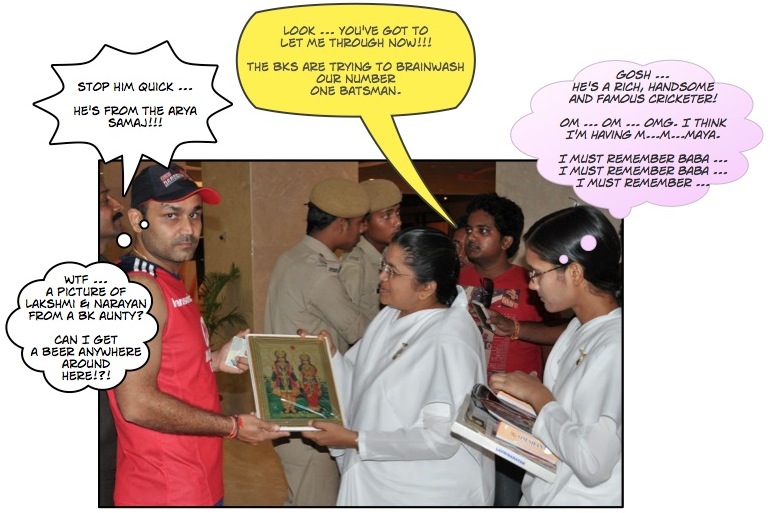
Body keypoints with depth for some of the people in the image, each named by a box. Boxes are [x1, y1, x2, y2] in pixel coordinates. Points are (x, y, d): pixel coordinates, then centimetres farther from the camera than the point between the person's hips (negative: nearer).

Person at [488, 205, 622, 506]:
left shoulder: (614, 347, -24)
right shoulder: (580, 327, 4)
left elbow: (593, 463, -28)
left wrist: (538, 395, -17)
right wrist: (526, 397, -6)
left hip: (582, 499, -8)